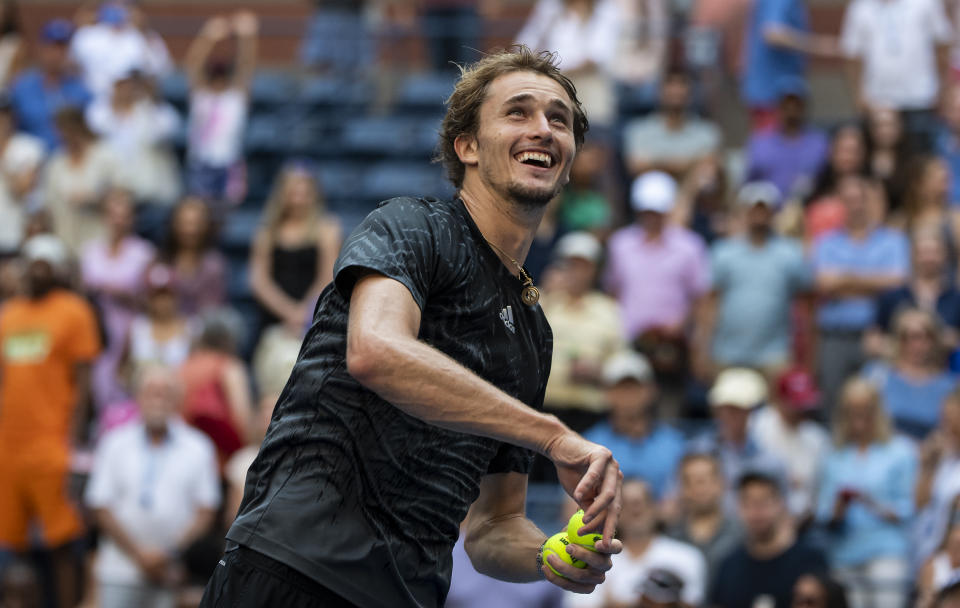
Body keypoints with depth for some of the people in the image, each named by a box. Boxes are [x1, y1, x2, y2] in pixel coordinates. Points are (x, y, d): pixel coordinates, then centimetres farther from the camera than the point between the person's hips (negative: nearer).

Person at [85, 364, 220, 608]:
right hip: (120, 569, 0)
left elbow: (206, 512, 3)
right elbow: (101, 507, 4)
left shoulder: (198, 449, 6)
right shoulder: (115, 445, 7)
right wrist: (138, 554, -5)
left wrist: (171, 555, -8)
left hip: (175, 573, 0)